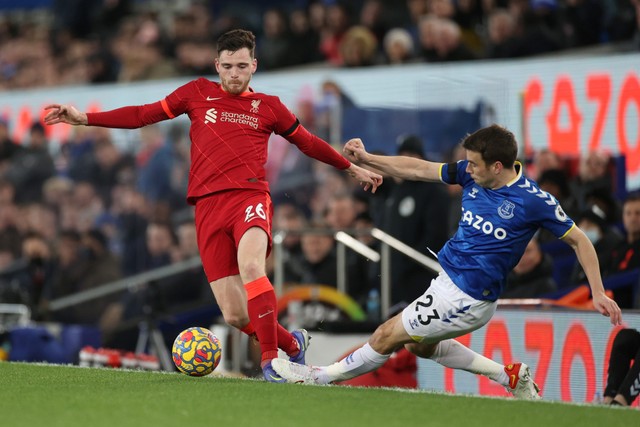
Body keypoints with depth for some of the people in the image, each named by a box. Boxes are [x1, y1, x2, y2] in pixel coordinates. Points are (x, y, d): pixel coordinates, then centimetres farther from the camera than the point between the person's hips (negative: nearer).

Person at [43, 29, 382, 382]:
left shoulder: (267, 106, 14)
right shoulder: (198, 93, 15)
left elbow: (307, 142, 27)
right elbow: (143, 115, 15)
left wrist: (353, 168, 33)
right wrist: (84, 118, 9)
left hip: (249, 197, -2)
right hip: (209, 207, 2)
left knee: (250, 266, -35)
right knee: (235, 316, -5)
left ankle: (270, 359, -29)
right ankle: (293, 344, 22)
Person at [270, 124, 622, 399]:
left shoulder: (534, 201, -18)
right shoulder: (471, 175, -1)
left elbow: (579, 240, -9)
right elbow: (418, 170, 7)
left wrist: (599, 293, -11)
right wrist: (366, 159, 3)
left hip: (468, 299, -9)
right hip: (448, 279, 9)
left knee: (389, 335, -2)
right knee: (419, 345, 26)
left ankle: (321, 377, 17)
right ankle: (508, 375, 25)